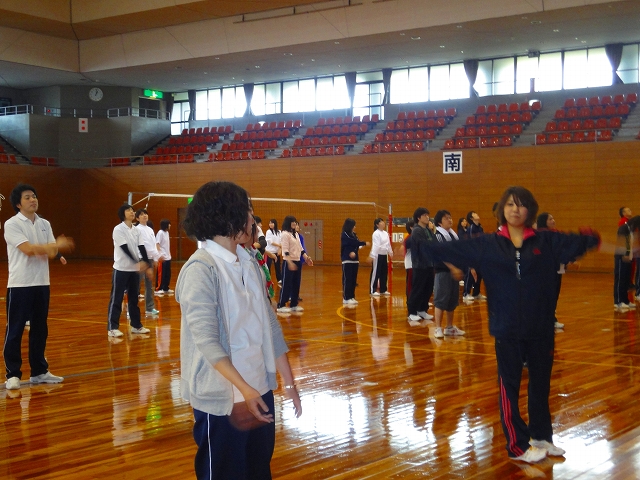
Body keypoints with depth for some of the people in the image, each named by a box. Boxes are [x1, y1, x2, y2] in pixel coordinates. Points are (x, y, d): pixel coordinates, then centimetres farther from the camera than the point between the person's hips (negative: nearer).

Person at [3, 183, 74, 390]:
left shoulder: (45, 224, 10)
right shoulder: (12, 224, -9)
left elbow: (52, 251, 4)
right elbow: (28, 249, -18)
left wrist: (46, 250, -19)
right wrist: (56, 245, -17)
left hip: (42, 283, 6)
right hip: (19, 284, -6)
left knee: (40, 329, 11)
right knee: (15, 330, -1)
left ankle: (39, 371, 19)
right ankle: (13, 374, 5)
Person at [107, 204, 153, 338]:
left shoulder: (136, 230, 9)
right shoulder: (118, 229, -10)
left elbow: (142, 248, 5)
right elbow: (125, 248, -19)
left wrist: (148, 266, -3)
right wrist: (137, 262, -26)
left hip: (135, 269, 6)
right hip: (121, 269, -6)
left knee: (134, 298, 13)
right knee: (116, 299, -3)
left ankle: (136, 325, 21)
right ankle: (112, 328, 1)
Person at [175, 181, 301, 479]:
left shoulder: (250, 263, 8)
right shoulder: (201, 269, -15)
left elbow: (270, 326, 11)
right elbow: (207, 340, -23)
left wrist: (289, 382, 11)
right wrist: (243, 388, -31)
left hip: (260, 390, 7)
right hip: (221, 398, -7)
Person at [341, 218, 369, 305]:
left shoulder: (353, 235, 14)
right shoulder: (344, 235, -8)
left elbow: (356, 244, 4)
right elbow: (353, 242, -17)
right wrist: (364, 243, -12)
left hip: (354, 260, 7)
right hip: (347, 260, -7)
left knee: (353, 279, 7)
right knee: (347, 279, -6)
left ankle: (352, 297, 13)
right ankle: (346, 298, -3)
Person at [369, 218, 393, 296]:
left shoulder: (385, 233, 11)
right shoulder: (376, 234, -13)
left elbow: (388, 244, 19)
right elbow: (375, 245, -21)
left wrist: (390, 252, 19)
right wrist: (372, 255, -26)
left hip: (384, 255, 8)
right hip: (377, 255, -8)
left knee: (384, 273, 13)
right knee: (375, 273, -5)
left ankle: (383, 290, 22)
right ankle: (373, 290, 0)